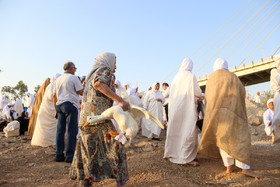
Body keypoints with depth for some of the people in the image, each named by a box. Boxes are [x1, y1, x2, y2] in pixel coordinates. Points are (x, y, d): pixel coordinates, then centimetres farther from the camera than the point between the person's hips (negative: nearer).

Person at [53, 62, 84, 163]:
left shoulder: (57, 80, 18)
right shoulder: (73, 78, -2)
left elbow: (54, 96, 17)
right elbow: (81, 92, -4)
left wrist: (56, 109, 20)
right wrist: (81, 83, 14)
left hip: (59, 105, 7)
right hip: (70, 105, -7)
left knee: (60, 130, 7)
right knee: (72, 131, -6)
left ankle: (59, 155, 9)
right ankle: (70, 155, -7)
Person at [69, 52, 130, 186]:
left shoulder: (91, 74, 28)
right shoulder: (105, 70, 2)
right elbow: (98, 84, -20)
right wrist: (119, 100, -27)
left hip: (86, 116, 8)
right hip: (100, 116, -8)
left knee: (88, 147, 13)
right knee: (113, 143, 5)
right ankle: (119, 176, 13)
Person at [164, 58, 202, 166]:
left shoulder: (176, 77, 8)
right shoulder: (191, 76, -7)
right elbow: (197, 92, -10)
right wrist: (200, 97, 12)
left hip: (174, 108, 6)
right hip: (187, 108, -6)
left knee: (174, 130, 15)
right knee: (188, 131, -2)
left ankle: (170, 153, 25)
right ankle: (186, 157, -1)